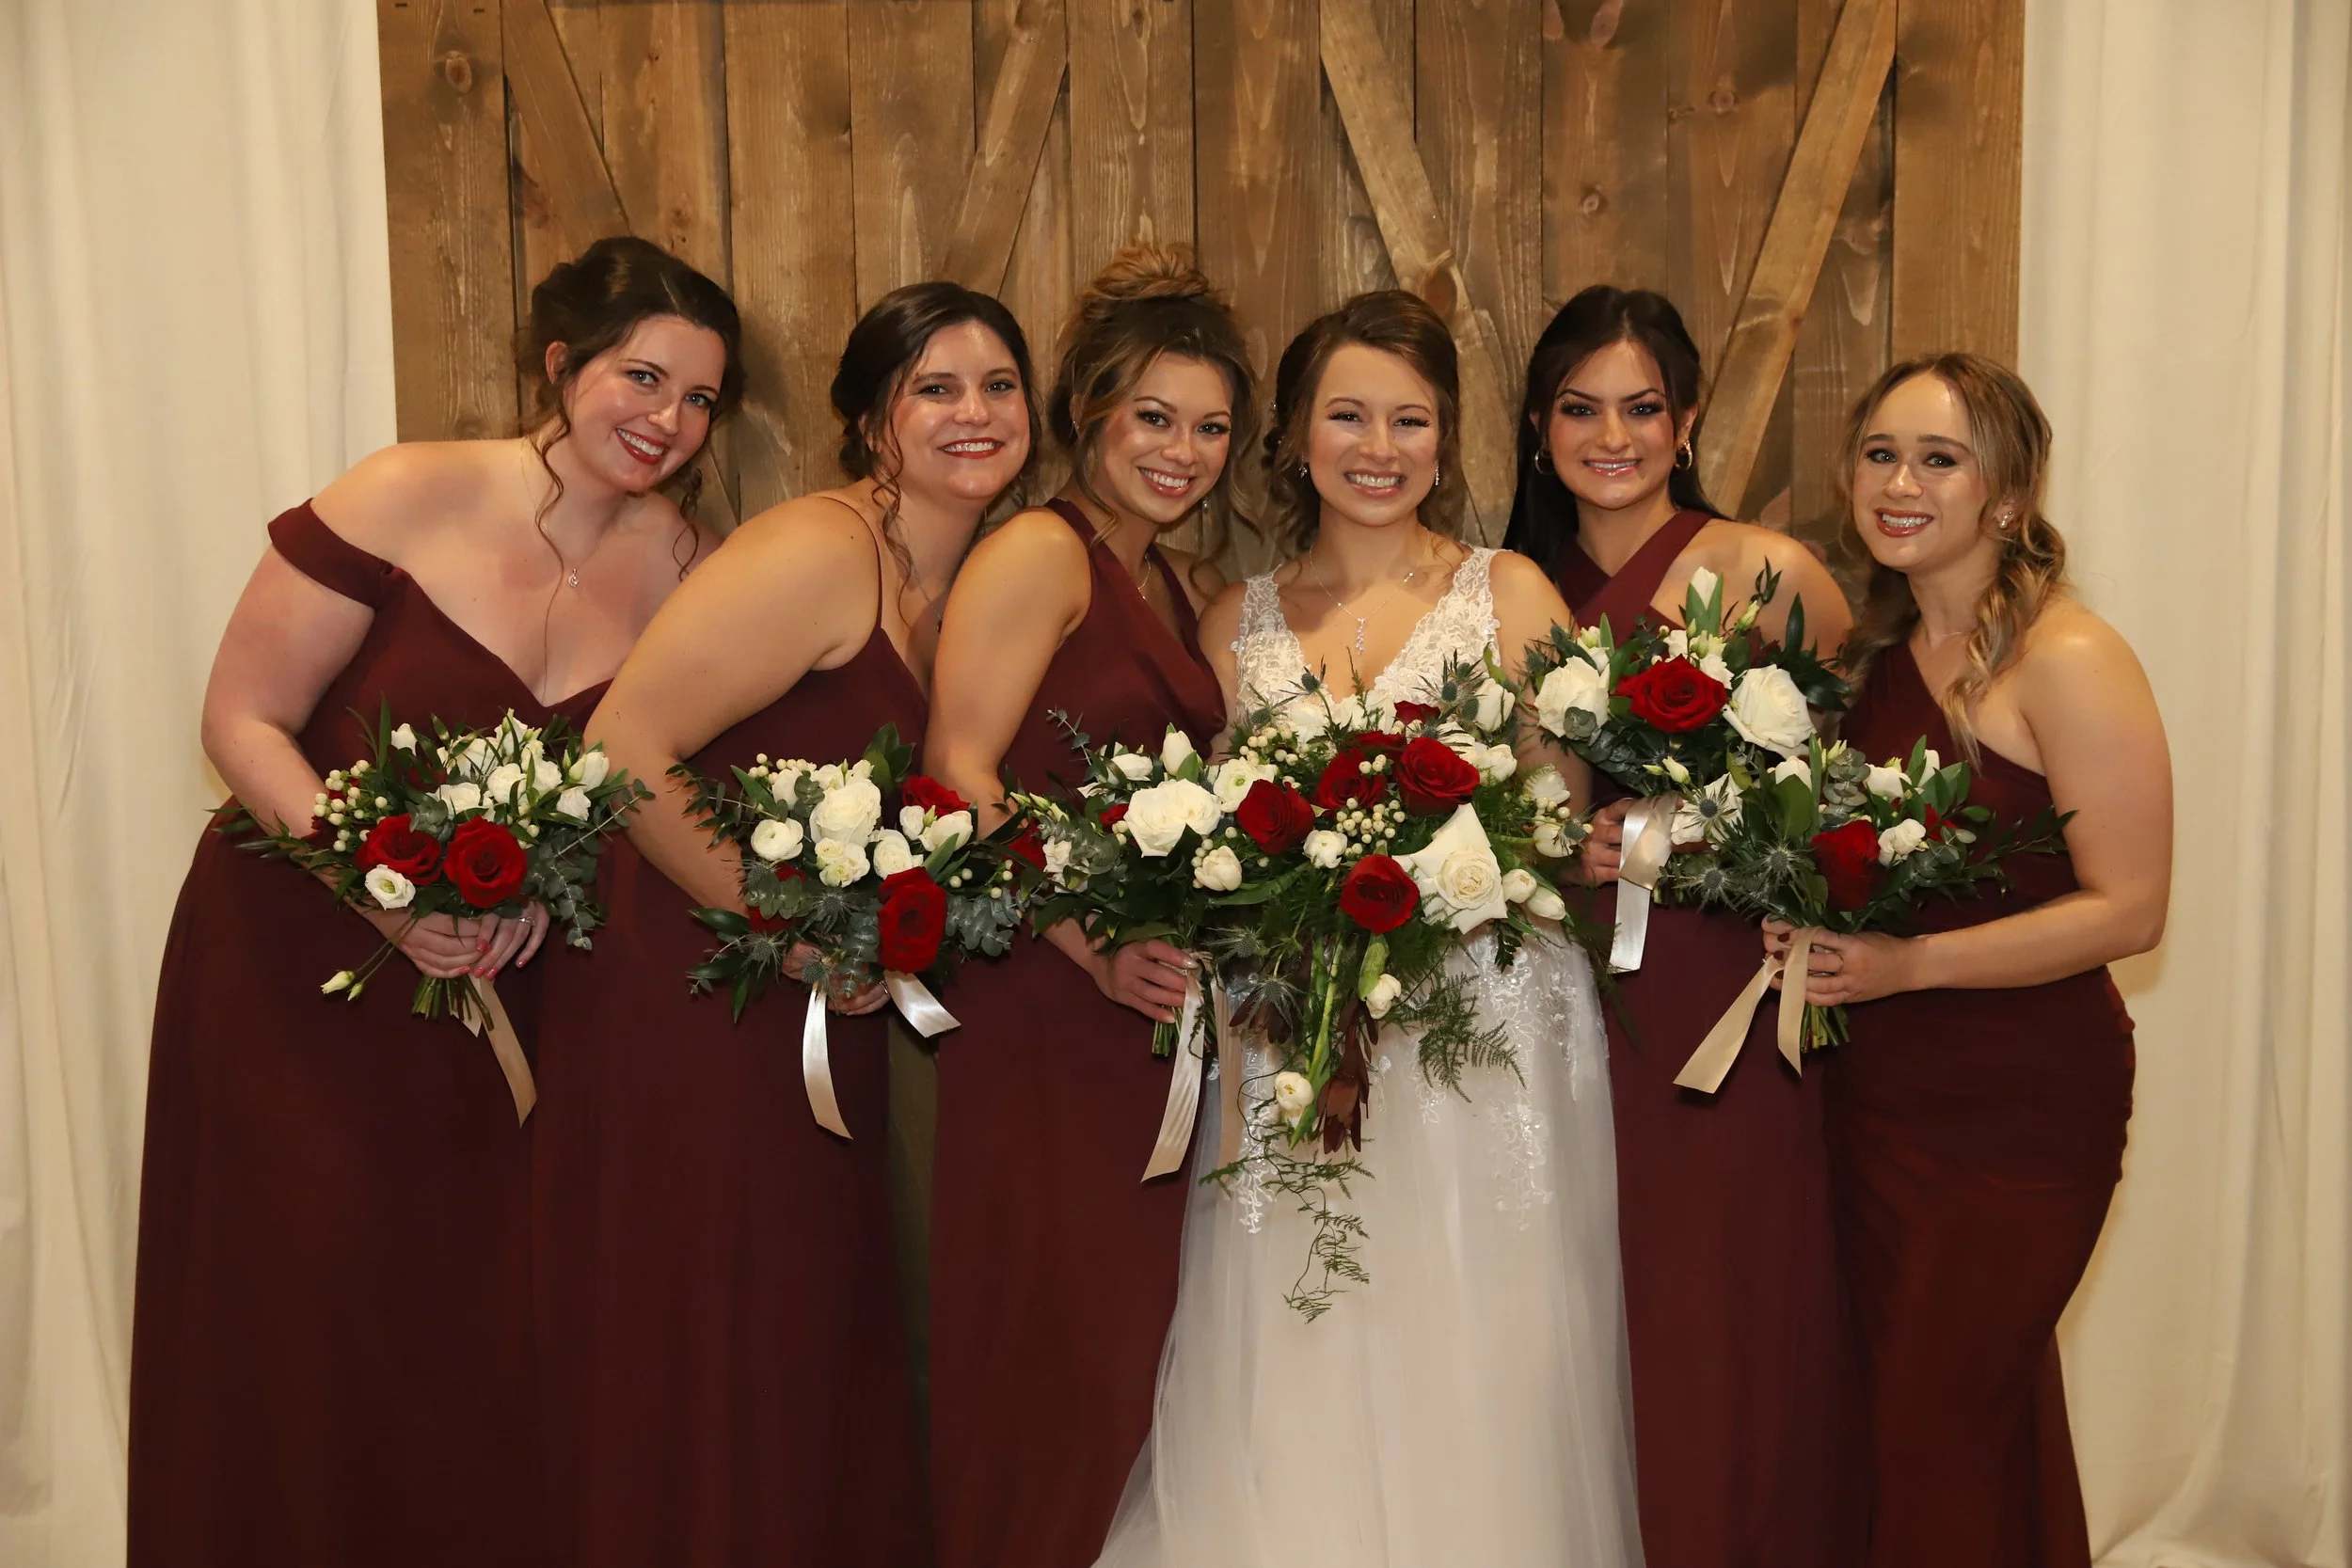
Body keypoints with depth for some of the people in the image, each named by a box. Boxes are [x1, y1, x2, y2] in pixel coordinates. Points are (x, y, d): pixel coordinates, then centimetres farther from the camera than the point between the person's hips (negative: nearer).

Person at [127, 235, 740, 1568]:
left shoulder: (689, 566, -3)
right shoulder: (410, 499, -13)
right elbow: (245, 721, -11)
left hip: (500, 986, 3)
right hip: (299, 961, -2)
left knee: (486, 1325, 4)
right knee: (303, 1315, 5)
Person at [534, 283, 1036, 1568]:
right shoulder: (817, 555, -18)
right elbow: (624, 749, -22)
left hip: (827, 1028, 8)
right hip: (692, 1013, -8)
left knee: (823, 1360, 16)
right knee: (700, 1399, 5)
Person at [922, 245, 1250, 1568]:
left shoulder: (1186, 587, 17)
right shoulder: (1041, 554, -8)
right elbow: (959, 777, -18)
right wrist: (1100, 949, -24)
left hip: (1156, 1020, 8)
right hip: (1044, 1018, -8)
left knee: (1129, 1351, 15)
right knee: (1048, 1361, -1)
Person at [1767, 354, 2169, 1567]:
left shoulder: (2066, 660, -13)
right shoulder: (1872, 651, 7)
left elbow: (2127, 910, -16)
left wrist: (1913, 964, -23)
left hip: (2021, 1102, -6)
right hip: (1875, 1091, 6)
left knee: (1939, 1433, -1)